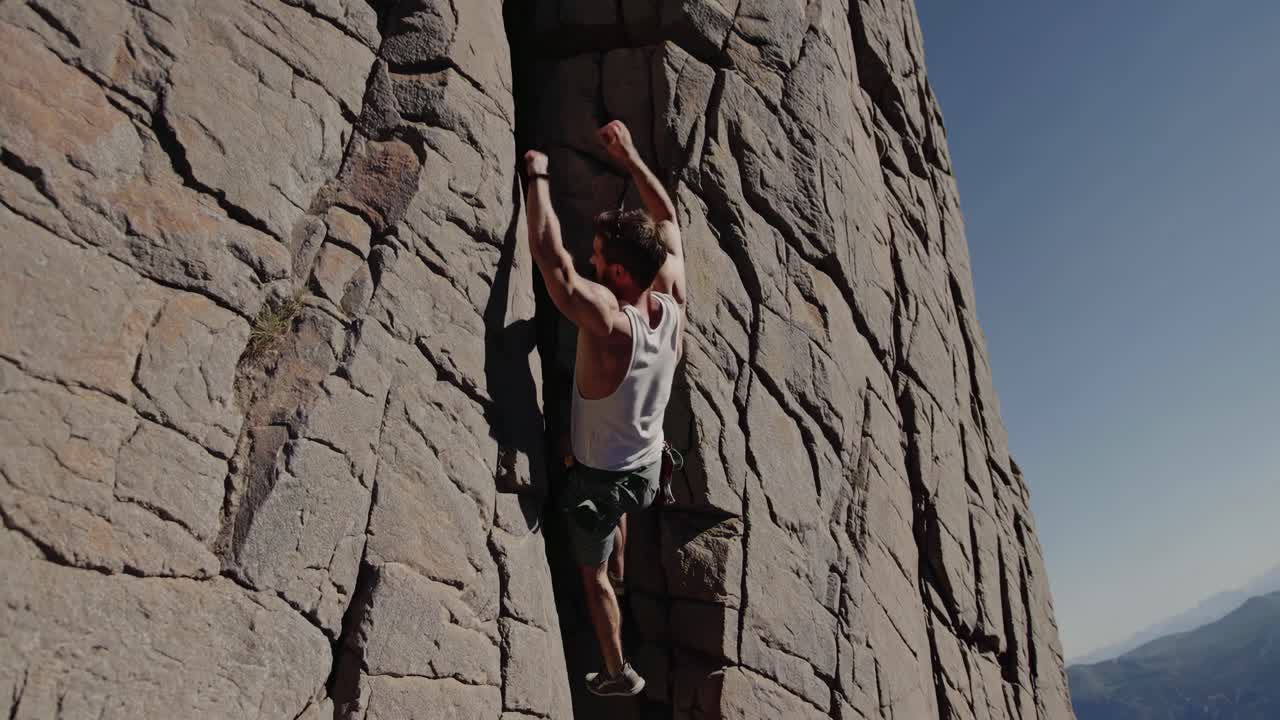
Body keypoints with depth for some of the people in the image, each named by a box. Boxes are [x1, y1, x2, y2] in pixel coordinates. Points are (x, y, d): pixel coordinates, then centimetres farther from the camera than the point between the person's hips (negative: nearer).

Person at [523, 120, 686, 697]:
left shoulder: (607, 322, -36)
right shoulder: (673, 304, -17)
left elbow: (549, 253, -34)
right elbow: (667, 220, -3)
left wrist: (537, 176, -21)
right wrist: (629, 158, 0)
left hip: (599, 475, -6)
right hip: (649, 466, 6)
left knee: (592, 573, 19)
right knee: (616, 520, 40)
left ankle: (618, 672, 35)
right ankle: (619, 594, 62)